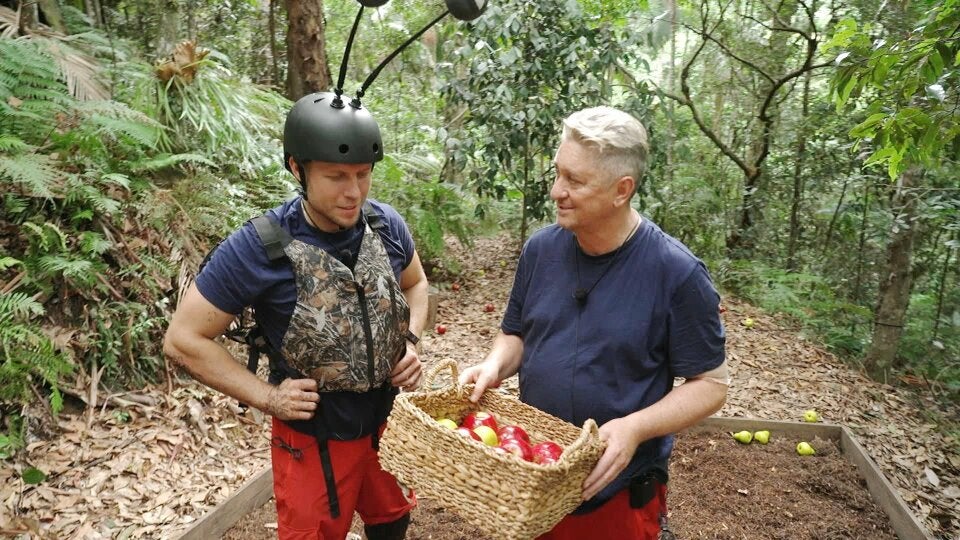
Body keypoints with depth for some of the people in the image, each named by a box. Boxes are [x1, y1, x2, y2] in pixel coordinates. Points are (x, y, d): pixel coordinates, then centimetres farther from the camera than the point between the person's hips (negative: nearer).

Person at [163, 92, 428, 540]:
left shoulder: (386, 225, -9)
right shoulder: (259, 248, -22)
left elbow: (415, 284, 11)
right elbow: (183, 340, -14)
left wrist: (411, 342, -5)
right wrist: (267, 397, -18)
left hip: (391, 421, 4)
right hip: (315, 439, -4)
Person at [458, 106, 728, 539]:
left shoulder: (677, 273, -18)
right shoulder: (541, 248, -5)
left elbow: (710, 384, -11)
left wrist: (636, 428, -25)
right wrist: (495, 366, -13)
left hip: (618, 490, -3)